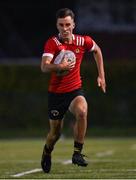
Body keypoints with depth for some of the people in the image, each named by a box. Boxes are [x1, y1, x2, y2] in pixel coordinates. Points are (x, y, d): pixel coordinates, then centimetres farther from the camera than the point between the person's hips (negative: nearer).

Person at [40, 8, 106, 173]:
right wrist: (59, 67, -47)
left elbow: (97, 50, 18)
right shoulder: (52, 43, -13)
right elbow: (44, 67, -27)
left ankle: (77, 153, -21)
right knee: (55, 132, 7)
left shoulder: (83, 41, -4)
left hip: (75, 91, 1)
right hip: (56, 92, -1)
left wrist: (101, 75, 16)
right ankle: (46, 154, 41)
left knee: (82, 112, -31)